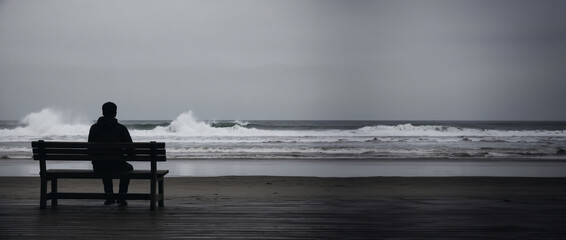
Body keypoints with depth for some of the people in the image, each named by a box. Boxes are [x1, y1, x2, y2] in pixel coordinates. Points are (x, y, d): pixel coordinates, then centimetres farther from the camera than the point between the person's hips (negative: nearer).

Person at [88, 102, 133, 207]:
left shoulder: (94, 127, -1)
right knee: (128, 167, 32)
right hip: (117, 166, -3)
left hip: (97, 167, 3)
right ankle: (121, 198, 24)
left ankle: (109, 197, 36)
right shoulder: (121, 128, -8)